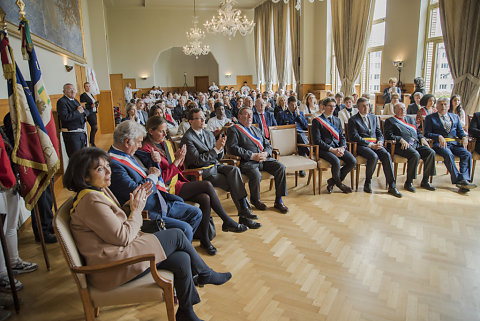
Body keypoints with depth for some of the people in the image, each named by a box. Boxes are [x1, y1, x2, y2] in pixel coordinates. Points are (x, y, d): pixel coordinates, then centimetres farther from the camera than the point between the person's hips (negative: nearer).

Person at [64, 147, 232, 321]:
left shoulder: (100, 190, 10)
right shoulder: (91, 200, -22)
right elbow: (122, 237, -21)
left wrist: (132, 204, -1)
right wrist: (136, 210, -8)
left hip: (121, 250, 9)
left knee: (182, 259, -3)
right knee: (176, 235, -8)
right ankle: (205, 274, 16)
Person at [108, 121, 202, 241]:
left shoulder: (129, 155, 12)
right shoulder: (113, 164, -21)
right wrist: (153, 176, -10)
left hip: (162, 203, 10)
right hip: (147, 213, -10)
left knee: (196, 213, 9)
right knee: (184, 229, -22)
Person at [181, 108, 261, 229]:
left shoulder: (209, 134, 14)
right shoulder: (187, 138, -9)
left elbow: (219, 157, 14)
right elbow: (197, 160, -17)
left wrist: (221, 147, -9)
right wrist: (216, 149, -20)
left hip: (215, 166, 6)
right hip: (202, 172, -6)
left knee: (234, 169, -25)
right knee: (234, 184, -21)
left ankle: (244, 209, -27)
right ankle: (243, 216, -12)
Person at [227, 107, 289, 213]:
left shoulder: (256, 129, 28)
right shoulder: (233, 130, 6)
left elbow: (268, 145, 23)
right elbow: (232, 148, -9)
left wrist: (265, 153, -2)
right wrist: (252, 156, -14)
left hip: (264, 159, 6)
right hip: (247, 161, -6)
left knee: (281, 167, -18)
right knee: (256, 175, -34)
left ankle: (278, 201, -7)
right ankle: (255, 200, -1)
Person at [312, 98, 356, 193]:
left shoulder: (337, 120, 20)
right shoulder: (317, 121, 0)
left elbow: (342, 136, 17)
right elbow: (317, 140, -8)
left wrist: (342, 148, -6)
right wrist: (332, 149, -15)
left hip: (338, 147, 6)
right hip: (324, 149, -6)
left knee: (353, 161, -17)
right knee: (336, 162, -33)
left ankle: (332, 181, 1)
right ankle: (339, 184, -1)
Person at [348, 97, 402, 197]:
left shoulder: (373, 117, 23)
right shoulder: (353, 120, 4)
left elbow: (379, 133, 20)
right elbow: (355, 136, -7)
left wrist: (380, 142, -4)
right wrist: (370, 145, -15)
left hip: (375, 144, 5)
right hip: (362, 145, -5)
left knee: (386, 155, -25)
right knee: (374, 156, -33)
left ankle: (392, 186, -23)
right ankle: (367, 182, -11)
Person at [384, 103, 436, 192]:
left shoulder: (410, 119, 30)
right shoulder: (390, 121, 10)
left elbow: (418, 131, 29)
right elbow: (388, 135, -4)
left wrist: (422, 138, 7)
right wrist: (401, 139, -16)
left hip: (416, 144, 6)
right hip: (403, 145, -6)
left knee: (431, 152, -18)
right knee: (415, 155, -33)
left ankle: (425, 181, -6)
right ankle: (409, 182, -19)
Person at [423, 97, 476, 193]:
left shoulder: (455, 117, 25)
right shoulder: (430, 118, 11)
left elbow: (460, 131, 24)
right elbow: (426, 134, 1)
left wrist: (464, 137, 0)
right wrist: (439, 137, -16)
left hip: (454, 143, 5)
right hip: (439, 144, -4)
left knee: (467, 154, -24)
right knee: (449, 155, -34)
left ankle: (464, 179, -31)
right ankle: (458, 180, -31)